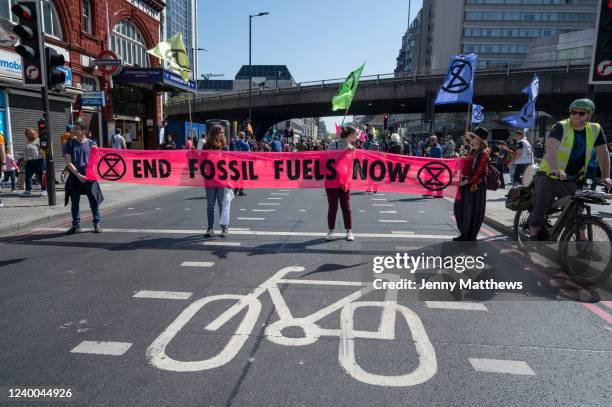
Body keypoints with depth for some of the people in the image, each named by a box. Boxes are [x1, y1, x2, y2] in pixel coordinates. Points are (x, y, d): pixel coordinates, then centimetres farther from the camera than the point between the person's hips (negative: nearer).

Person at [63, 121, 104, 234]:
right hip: (75, 176, 1)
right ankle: (76, 225, 17)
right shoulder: (69, 144, 5)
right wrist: (78, 174, -12)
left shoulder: (91, 143, 4)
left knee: (94, 201, 0)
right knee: (75, 202, 6)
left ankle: (97, 224, 12)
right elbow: (68, 162, -1)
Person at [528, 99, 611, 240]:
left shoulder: (595, 130, 1)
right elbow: (551, 149, -27)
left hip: (571, 181, 4)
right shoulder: (561, 127, -13)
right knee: (539, 211, -3)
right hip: (549, 176, -3)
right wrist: (555, 170, -42)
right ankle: (533, 239, 13)